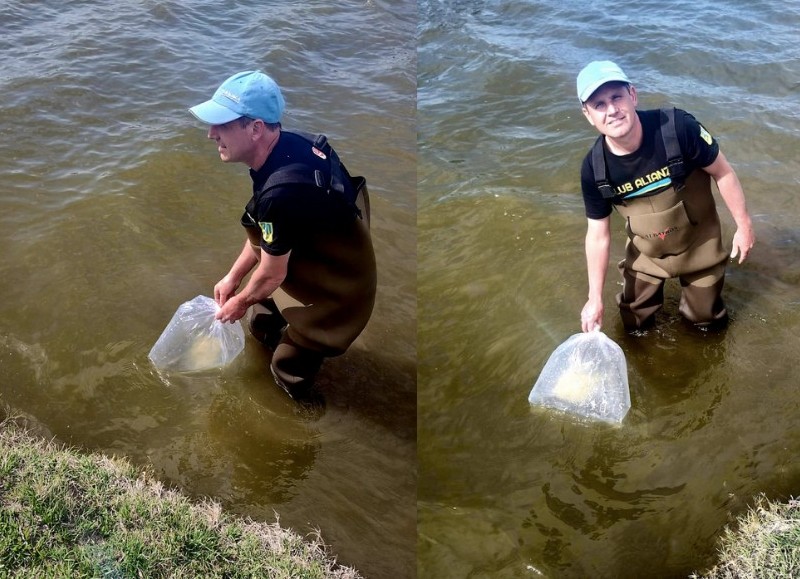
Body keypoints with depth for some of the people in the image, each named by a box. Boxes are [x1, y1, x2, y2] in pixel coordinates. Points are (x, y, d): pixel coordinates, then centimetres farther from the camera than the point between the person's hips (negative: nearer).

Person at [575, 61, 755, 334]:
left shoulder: (678, 127, -32)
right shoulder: (594, 169, -23)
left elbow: (722, 171, -15)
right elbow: (598, 235, -12)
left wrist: (743, 224, -9)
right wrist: (595, 298, -11)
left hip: (698, 244, -1)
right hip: (646, 253, 2)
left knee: (707, 322, 17)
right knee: (635, 325, 18)